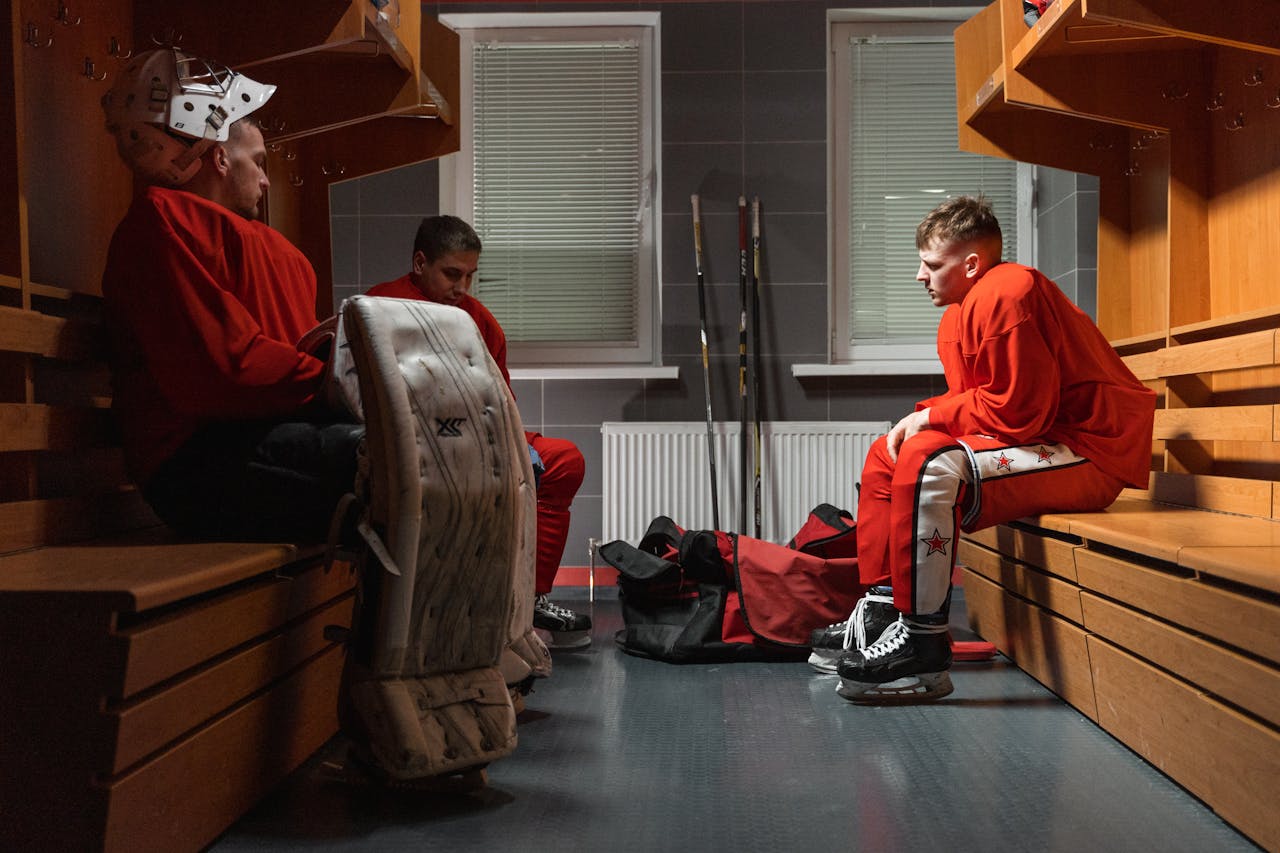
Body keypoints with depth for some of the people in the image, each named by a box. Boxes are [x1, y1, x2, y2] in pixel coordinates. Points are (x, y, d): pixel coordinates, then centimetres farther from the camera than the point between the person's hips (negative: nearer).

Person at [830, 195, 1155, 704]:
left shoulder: (1005, 295, -19)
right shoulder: (961, 313, 13)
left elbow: (1018, 410, -23)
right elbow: (975, 401, 17)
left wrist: (931, 415, -12)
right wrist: (921, 419, -3)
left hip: (1090, 453, -11)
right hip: (1041, 444, 11)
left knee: (927, 463, -31)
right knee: (886, 456, 13)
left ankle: (921, 652, -26)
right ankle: (882, 612, 11)